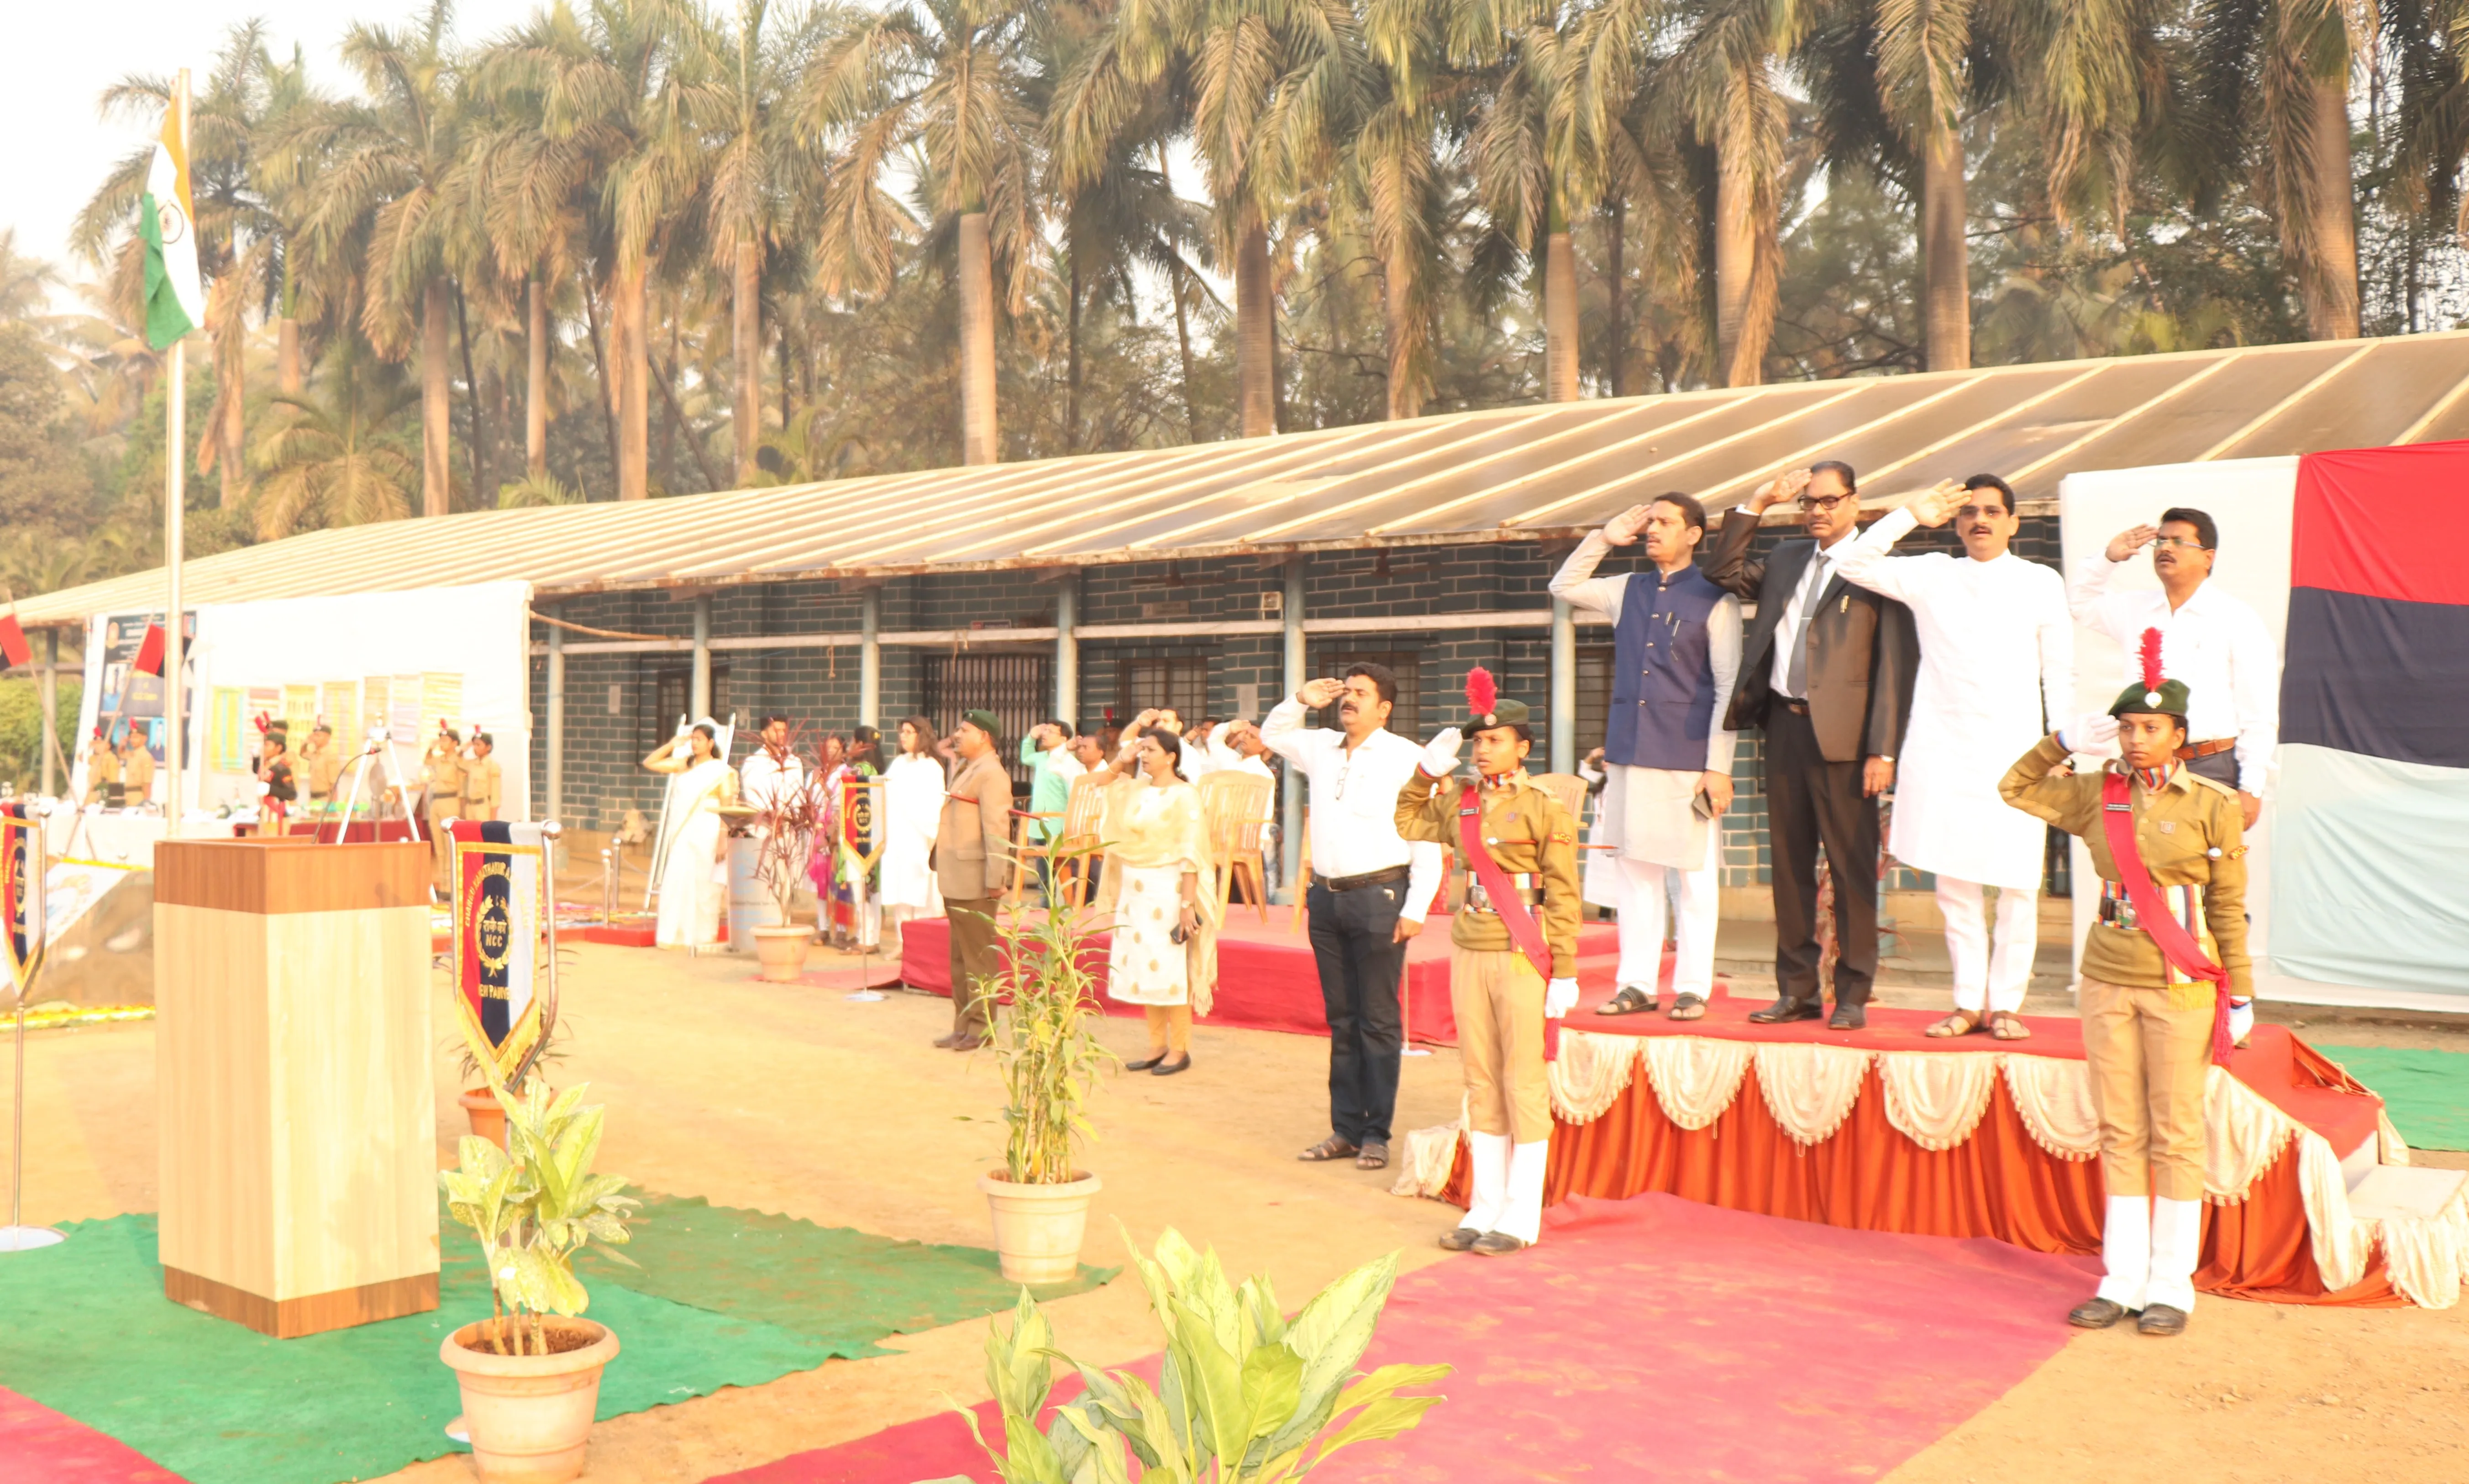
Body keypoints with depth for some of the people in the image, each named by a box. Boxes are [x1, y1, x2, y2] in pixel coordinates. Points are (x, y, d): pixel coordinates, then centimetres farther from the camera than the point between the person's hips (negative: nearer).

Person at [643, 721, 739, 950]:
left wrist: (723, 841, -8)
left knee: (702, 883, -3)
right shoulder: (684, 765, 13)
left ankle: (703, 937, 4)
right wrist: (674, 744, 5)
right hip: (682, 832, 4)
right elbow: (650, 763, 15)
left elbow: (727, 808, -2)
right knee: (677, 881, 0)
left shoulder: (721, 771, 1)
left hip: (705, 833, -4)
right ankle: (678, 935, 6)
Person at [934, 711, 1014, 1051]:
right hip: (956, 880, 10)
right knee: (960, 957, 14)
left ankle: (981, 1028, 4)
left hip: (975, 880, -10)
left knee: (978, 957, -3)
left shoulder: (991, 774, -12)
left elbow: (997, 829, -20)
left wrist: (995, 879, -23)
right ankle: (963, 1026, 21)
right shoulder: (965, 770, 19)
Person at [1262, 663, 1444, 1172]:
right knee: (1341, 1019, 10)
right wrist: (1300, 701, 14)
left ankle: (1376, 1135, 6)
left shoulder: (1406, 758, -5)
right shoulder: (1321, 748, 13)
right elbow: (1272, 735, 33)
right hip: (1327, 896, 6)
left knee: (1378, 1021, -1)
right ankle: (1345, 1129, 17)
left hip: (1378, 895, -6)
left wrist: (1415, 909, -15)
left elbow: (1428, 841, -8)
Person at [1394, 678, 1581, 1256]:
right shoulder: (1459, 802, 9)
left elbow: (1562, 897, -7)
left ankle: (1522, 1218, 6)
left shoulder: (1544, 810, -7)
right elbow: (1409, 823, 27)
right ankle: (1486, 1207, 18)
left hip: (1522, 957, -6)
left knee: (1523, 1085, -1)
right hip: (1470, 953, 6)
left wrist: (1565, 974, -10)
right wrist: (1428, 769, 12)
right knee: (1481, 1084, 10)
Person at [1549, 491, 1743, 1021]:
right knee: (1635, 872, 8)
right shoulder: (1628, 591, 12)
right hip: (1629, 757, 5)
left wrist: (1718, 767, -12)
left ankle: (1693, 988, 9)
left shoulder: (1715, 599, -3)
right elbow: (1564, 586, 26)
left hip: (1688, 760, -5)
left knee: (1694, 877, 2)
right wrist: (1605, 538, 12)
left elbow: (1729, 689, -6)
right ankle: (1636, 984, 14)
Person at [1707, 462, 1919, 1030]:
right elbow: (1724, 573, 20)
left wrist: (1884, 750, -14)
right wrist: (1757, 505, 10)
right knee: (1789, 862, 10)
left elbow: (1896, 663, -8)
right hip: (1785, 726, 6)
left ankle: (1853, 996, 7)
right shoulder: (1785, 560, 16)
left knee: (1851, 867, 0)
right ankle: (1797, 990, 18)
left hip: (1842, 733, -6)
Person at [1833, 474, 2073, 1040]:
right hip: (1942, 749, 1)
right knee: (1953, 882, 4)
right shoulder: (1931, 575, 9)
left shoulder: (2041, 583, 8)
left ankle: (2005, 1004, 8)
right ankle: (1968, 1002, 14)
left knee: (2018, 883, -4)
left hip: (2015, 752, -1)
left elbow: (2060, 673, 9)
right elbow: (1853, 564, 3)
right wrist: (1913, 515, -1)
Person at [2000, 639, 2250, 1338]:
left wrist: (2240, 993, -1)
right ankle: (2122, 1279, 17)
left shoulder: (2212, 804, -4)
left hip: (2182, 985, -4)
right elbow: (2016, 787, 17)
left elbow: (2228, 906, -1)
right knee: (2120, 1132, 9)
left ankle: (2171, 1286, 13)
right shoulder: (2097, 795, 5)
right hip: (2110, 980, 4)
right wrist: (2064, 743, 3)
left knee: (2175, 1135, 3)